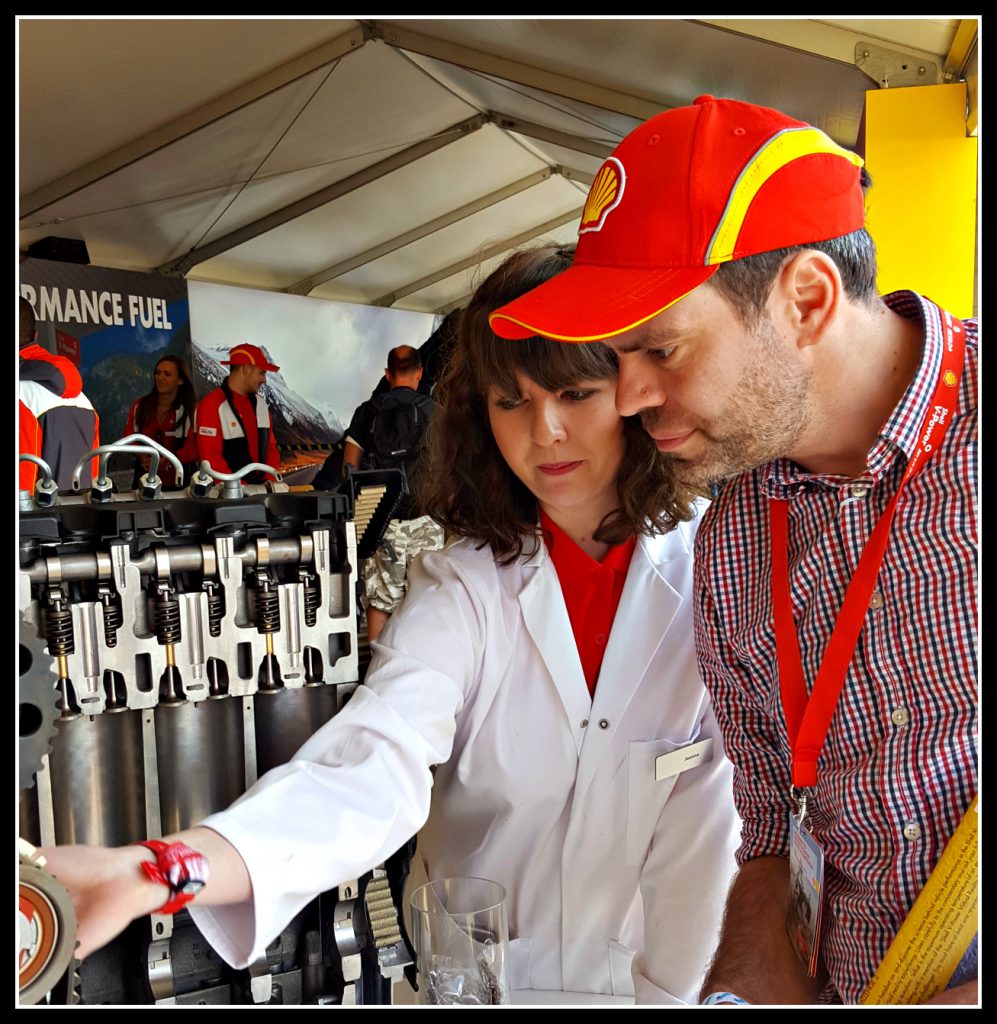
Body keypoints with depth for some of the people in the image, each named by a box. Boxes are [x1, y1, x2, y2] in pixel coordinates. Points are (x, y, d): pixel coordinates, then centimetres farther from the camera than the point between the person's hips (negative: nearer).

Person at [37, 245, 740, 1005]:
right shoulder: (463, 589, -15)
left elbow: (707, 814, -10)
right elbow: (371, 767, -30)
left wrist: (666, 989, -12)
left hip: (654, 977, 0)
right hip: (478, 976, 0)